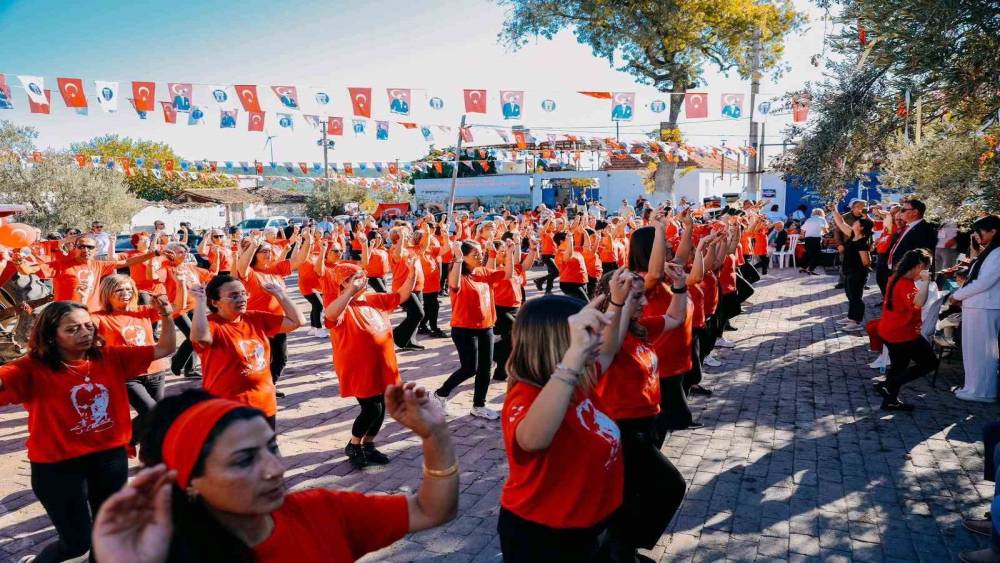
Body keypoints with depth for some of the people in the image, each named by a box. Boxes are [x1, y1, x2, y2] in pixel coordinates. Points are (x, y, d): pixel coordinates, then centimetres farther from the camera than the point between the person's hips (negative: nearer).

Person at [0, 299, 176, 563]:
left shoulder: (111, 357, -3)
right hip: (58, 465, -4)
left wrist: (166, 317, -17)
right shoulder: (33, 369, -13)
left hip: (111, 457, 4)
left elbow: (164, 349, -1)